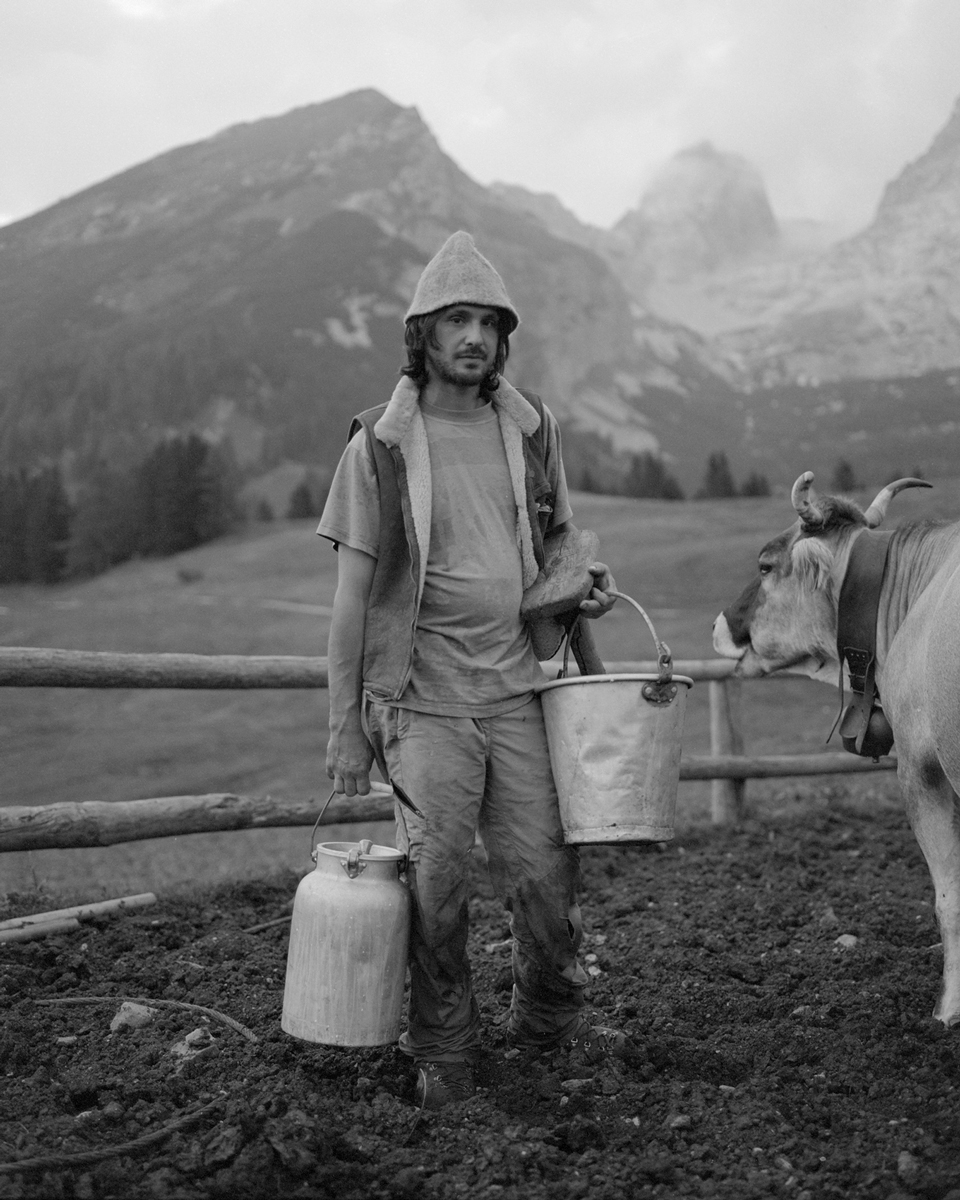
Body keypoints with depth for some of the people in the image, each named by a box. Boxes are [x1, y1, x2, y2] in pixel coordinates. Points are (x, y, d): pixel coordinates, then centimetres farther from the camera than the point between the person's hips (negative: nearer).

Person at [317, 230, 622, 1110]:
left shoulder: (531, 428, 6)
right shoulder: (380, 445, -4)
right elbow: (353, 593, -2)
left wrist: (584, 581, -2)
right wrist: (344, 729, -4)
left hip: (517, 689, 3)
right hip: (424, 700, -3)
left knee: (547, 871, 6)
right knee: (437, 881, 0)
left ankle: (551, 1018, 32)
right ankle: (443, 1049, 22)